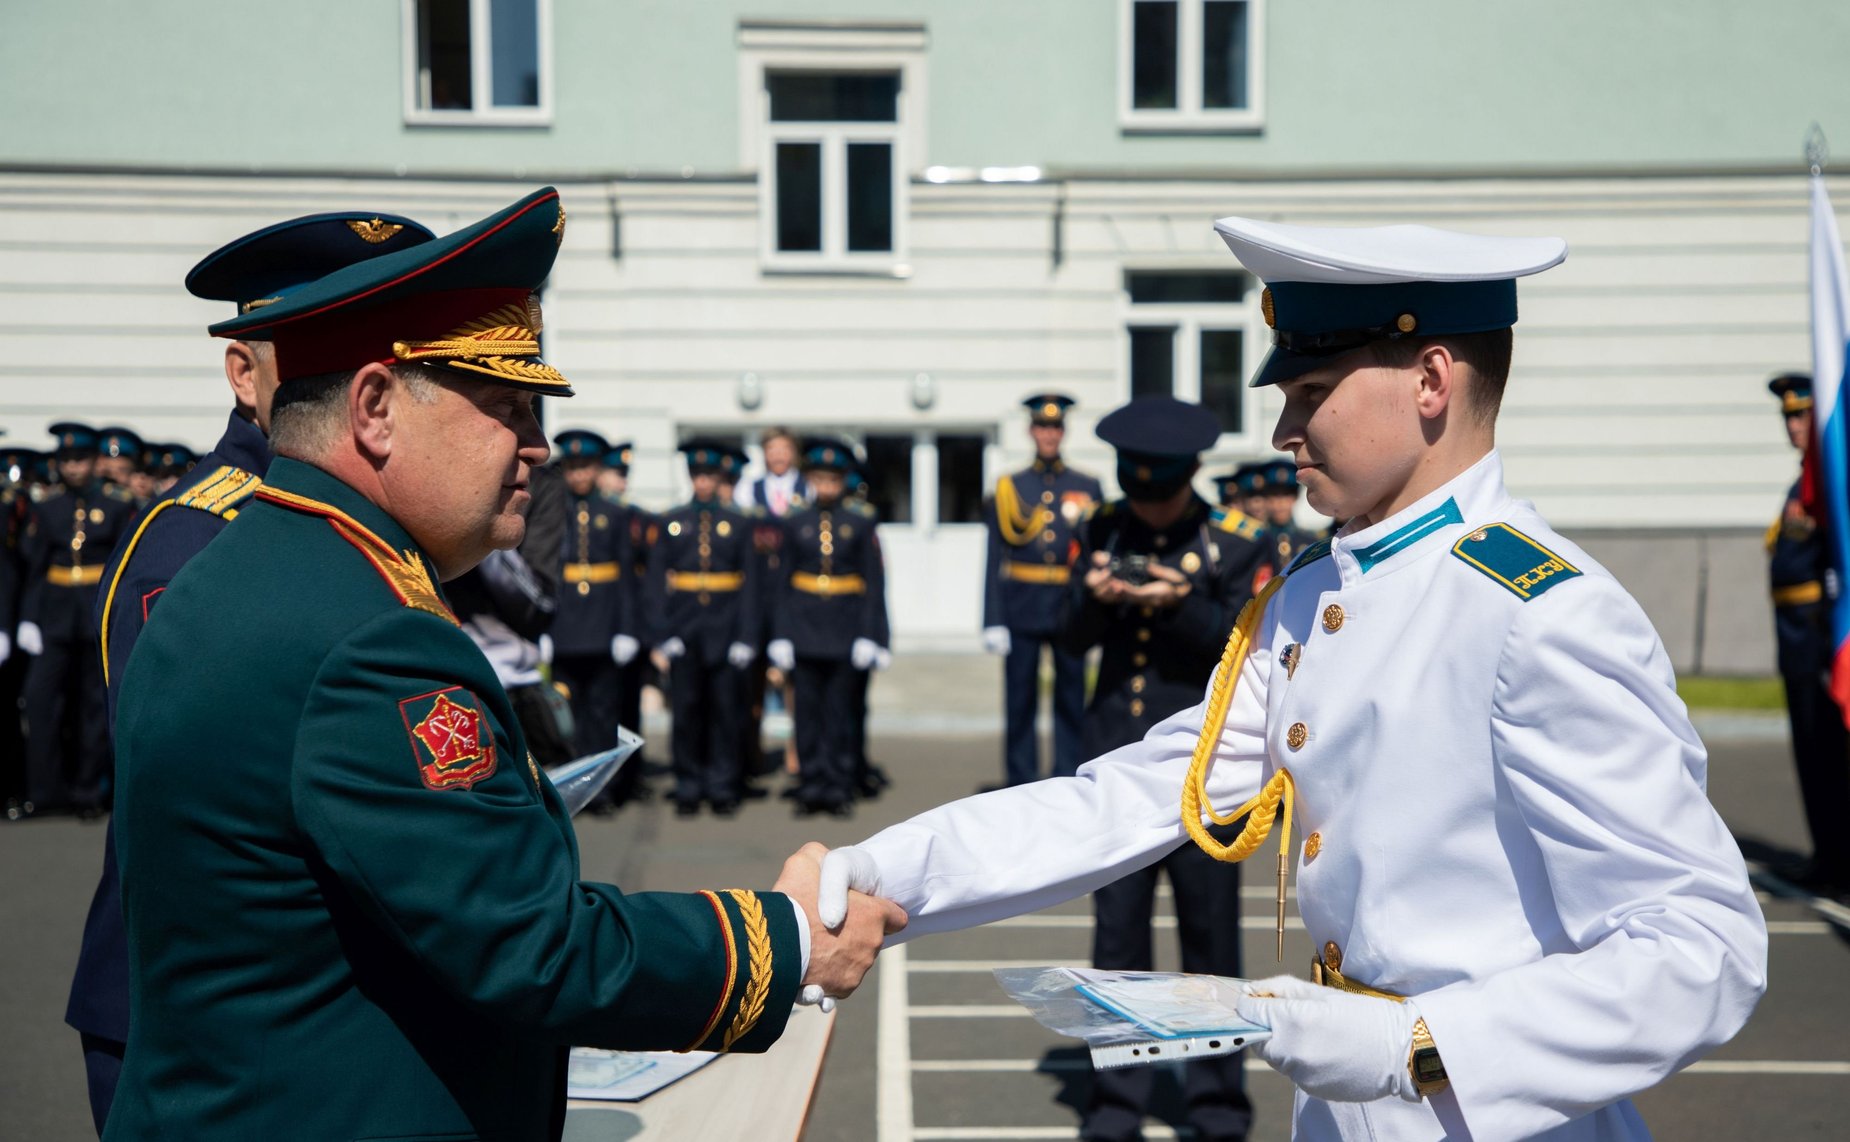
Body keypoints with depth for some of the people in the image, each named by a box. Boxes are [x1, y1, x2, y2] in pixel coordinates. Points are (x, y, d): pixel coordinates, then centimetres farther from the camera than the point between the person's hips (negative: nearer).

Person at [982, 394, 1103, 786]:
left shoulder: (1088, 487, 9)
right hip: (1022, 610, 0)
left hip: (1070, 607, 1)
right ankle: (1020, 786, 11)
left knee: (1072, 700, 4)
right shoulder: (1008, 488, 7)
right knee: (1020, 703, 3)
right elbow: (994, 559, 3)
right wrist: (993, 619, -4)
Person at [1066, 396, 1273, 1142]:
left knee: (1210, 930, 5)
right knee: (1117, 929, 6)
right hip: (1116, 757, 3)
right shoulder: (1103, 530, 7)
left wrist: (1180, 602, -22)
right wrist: (1093, 596, -15)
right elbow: (1073, 639, 6)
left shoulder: (1239, 542, -3)